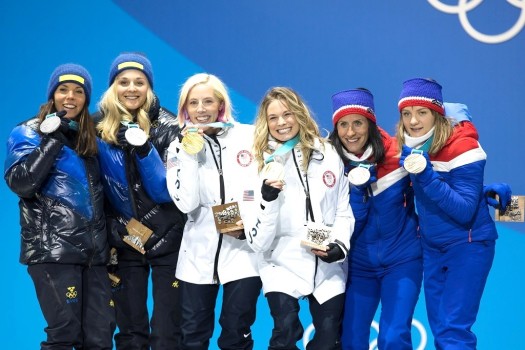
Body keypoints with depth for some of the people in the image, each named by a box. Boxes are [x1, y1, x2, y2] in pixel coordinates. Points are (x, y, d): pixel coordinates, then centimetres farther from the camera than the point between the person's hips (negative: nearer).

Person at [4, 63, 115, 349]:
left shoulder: (90, 137, 19)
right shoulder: (27, 133, 3)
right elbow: (21, 184, -14)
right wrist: (53, 139, -13)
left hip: (93, 248, 5)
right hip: (52, 248, -5)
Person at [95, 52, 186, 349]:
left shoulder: (168, 127, -7)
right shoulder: (100, 128, -1)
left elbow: (168, 191, -15)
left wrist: (144, 149, -28)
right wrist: (116, 227, 0)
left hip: (167, 240, -2)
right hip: (123, 242, 2)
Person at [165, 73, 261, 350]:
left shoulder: (250, 137, 1)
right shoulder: (180, 147, 5)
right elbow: (186, 202, -8)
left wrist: (247, 225, -16)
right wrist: (191, 155, -14)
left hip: (244, 250, -1)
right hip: (198, 253, 2)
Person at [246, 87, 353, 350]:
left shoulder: (328, 155, 2)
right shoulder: (260, 164, -5)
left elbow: (345, 210, 8)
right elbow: (257, 242, -10)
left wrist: (339, 244, -10)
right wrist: (269, 200, -26)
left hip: (328, 266, 3)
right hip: (282, 264, -2)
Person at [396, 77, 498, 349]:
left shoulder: (462, 148, -21)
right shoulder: (409, 149, -2)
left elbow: (465, 212, -24)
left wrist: (427, 177, -34)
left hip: (468, 245, -7)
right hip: (431, 247, 7)